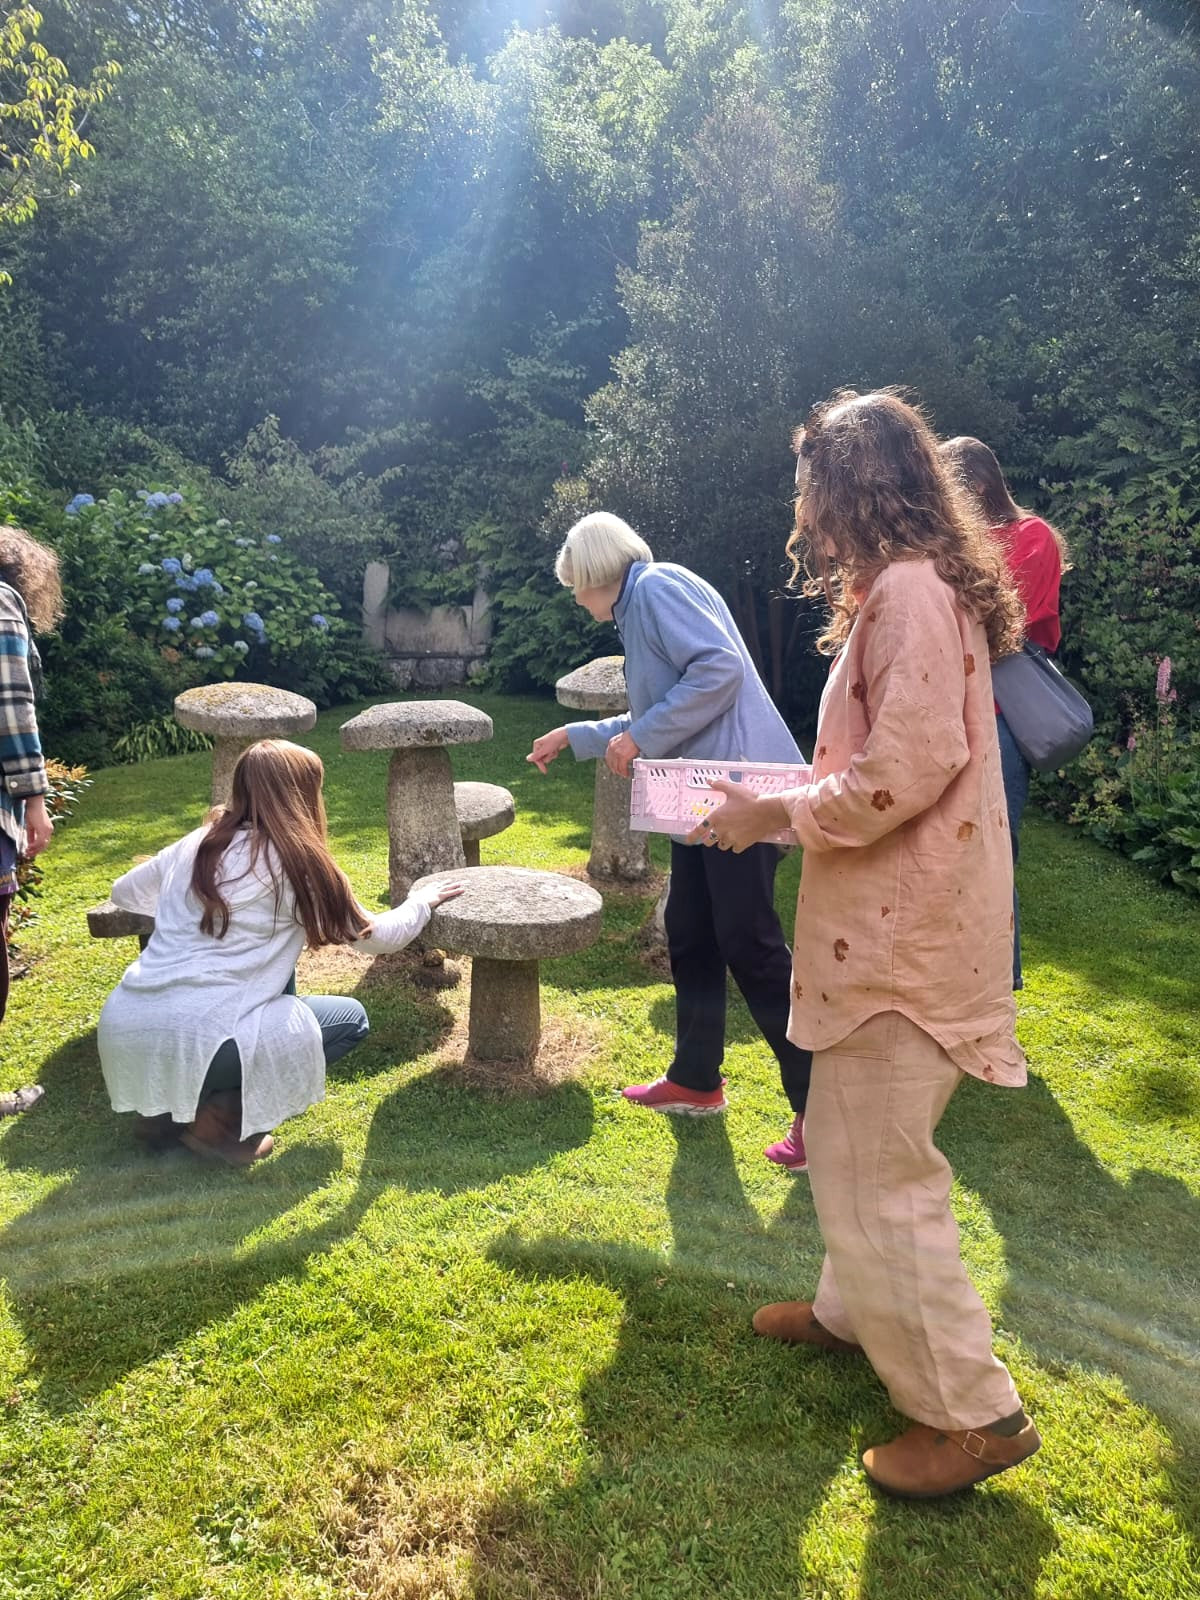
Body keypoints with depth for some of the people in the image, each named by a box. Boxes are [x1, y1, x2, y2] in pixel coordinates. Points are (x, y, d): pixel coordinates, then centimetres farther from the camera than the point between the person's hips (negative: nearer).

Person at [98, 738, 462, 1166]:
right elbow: (378, 937, 6)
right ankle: (219, 1114, 1)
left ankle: (168, 1106, 19)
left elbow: (125, 893, 29)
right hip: (189, 1042, -7)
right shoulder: (297, 862, -5)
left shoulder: (199, 842, 11)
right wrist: (424, 900, 24)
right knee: (350, 1019, 13)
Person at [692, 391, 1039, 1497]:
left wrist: (780, 814, -14)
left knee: (874, 1175, 0)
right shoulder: (911, 588, 16)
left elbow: (911, 762, -25)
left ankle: (972, 1413, 15)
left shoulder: (908, 588, -18)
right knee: (854, 1139, 23)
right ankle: (856, 1311, 43)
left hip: (904, 934, -11)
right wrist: (793, 800, 12)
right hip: (893, 919, 11)